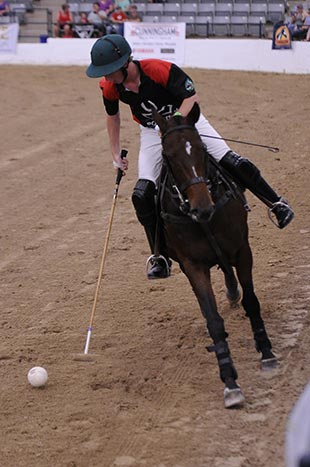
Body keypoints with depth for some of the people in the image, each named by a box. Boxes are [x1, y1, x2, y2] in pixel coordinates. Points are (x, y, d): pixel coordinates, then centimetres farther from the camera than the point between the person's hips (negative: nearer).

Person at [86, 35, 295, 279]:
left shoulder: (159, 70, -33)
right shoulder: (110, 87, -17)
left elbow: (192, 98, -26)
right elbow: (113, 116, 4)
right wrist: (116, 154, 8)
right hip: (152, 133, 4)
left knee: (232, 163, -14)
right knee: (143, 194, -9)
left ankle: (277, 204, 10)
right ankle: (162, 259, 3)